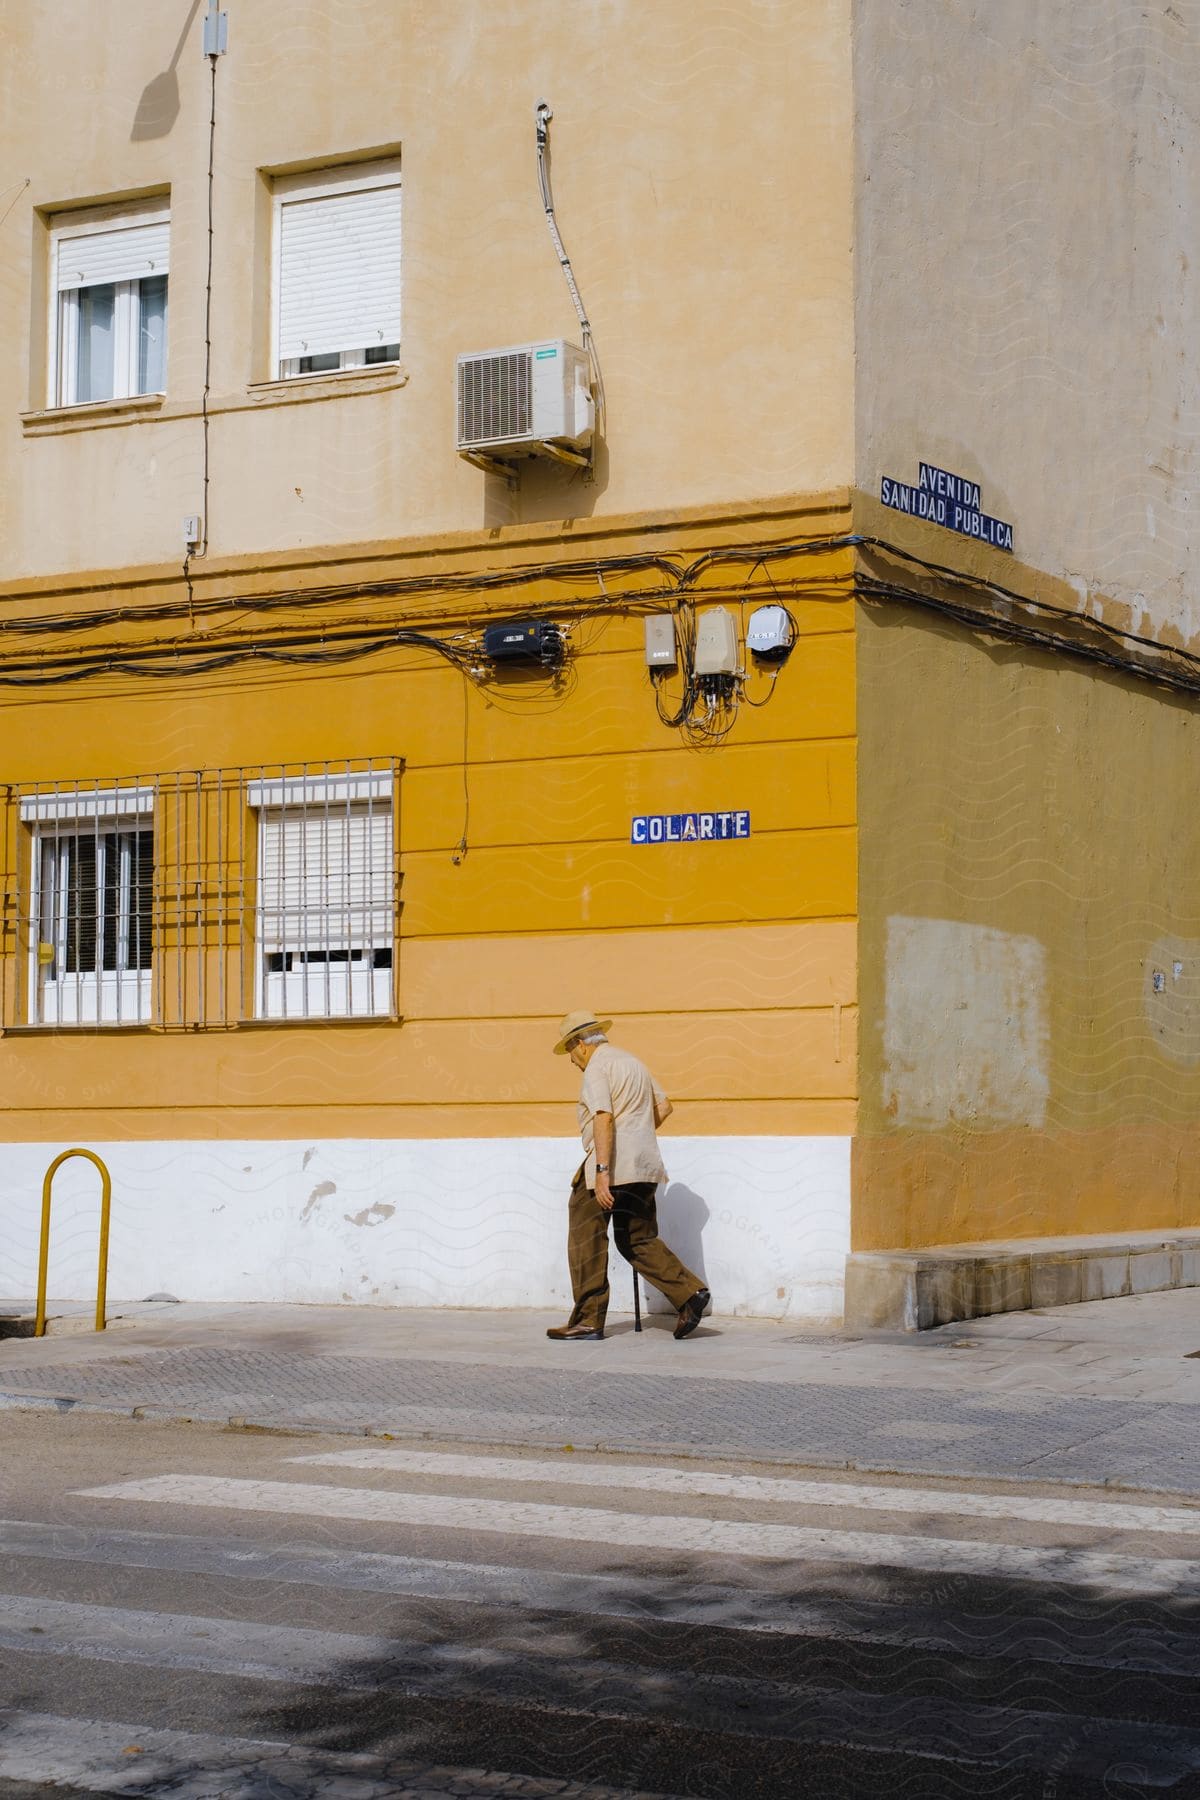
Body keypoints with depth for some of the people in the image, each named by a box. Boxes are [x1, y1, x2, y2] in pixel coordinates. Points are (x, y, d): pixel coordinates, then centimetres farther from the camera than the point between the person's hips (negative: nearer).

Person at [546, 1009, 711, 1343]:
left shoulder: (596, 1068, -9)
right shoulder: (632, 1062, 18)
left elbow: (604, 1117, -21)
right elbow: (663, 1107, 22)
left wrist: (601, 1171, -26)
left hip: (610, 1165, -9)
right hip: (644, 1164, 9)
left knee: (586, 1241, 1)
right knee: (638, 1239, 13)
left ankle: (588, 1320, 3)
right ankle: (690, 1293, -3)